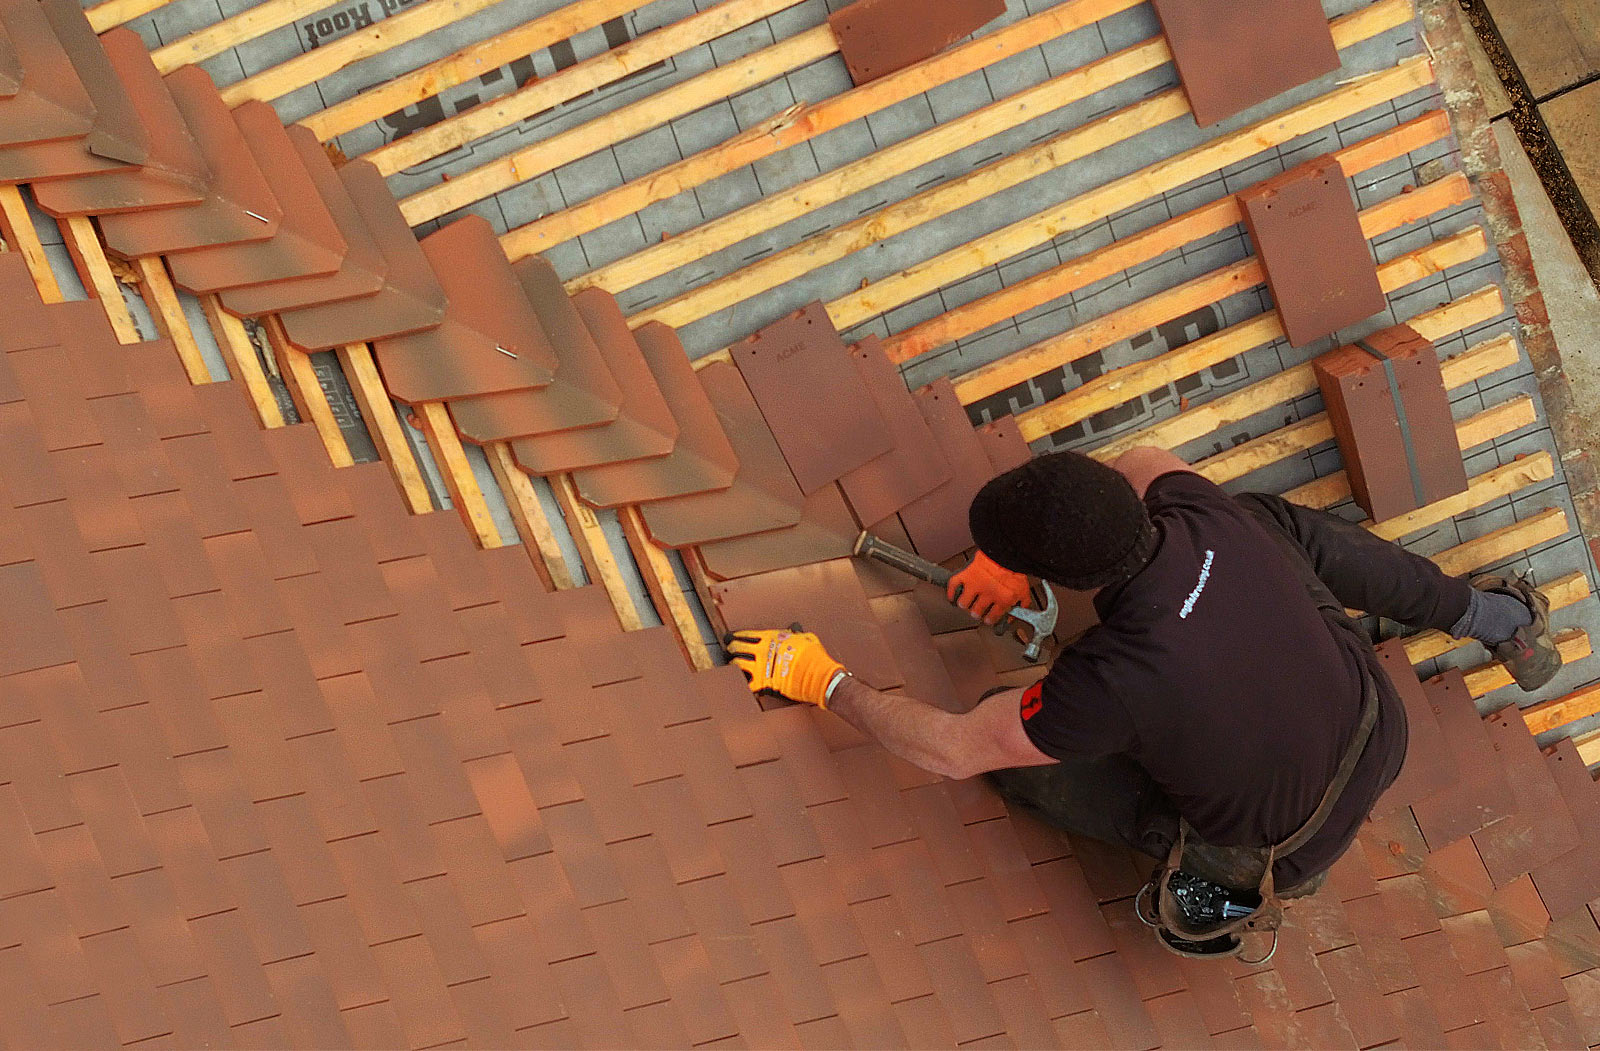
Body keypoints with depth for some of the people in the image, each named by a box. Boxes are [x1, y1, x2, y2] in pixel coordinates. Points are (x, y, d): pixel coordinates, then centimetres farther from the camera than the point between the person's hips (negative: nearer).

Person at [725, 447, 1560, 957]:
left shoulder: (1112, 680, -36)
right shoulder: (1205, 514, -21)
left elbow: (950, 749, -21)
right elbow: (1142, 464, 7)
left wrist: (826, 683, -8)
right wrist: (1020, 556, 5)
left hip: (1289, 848, -5)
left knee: (1011, 738, -10)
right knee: (1282, 525, 20)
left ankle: (1202, 861, 2)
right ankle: (1489, 615, 28)